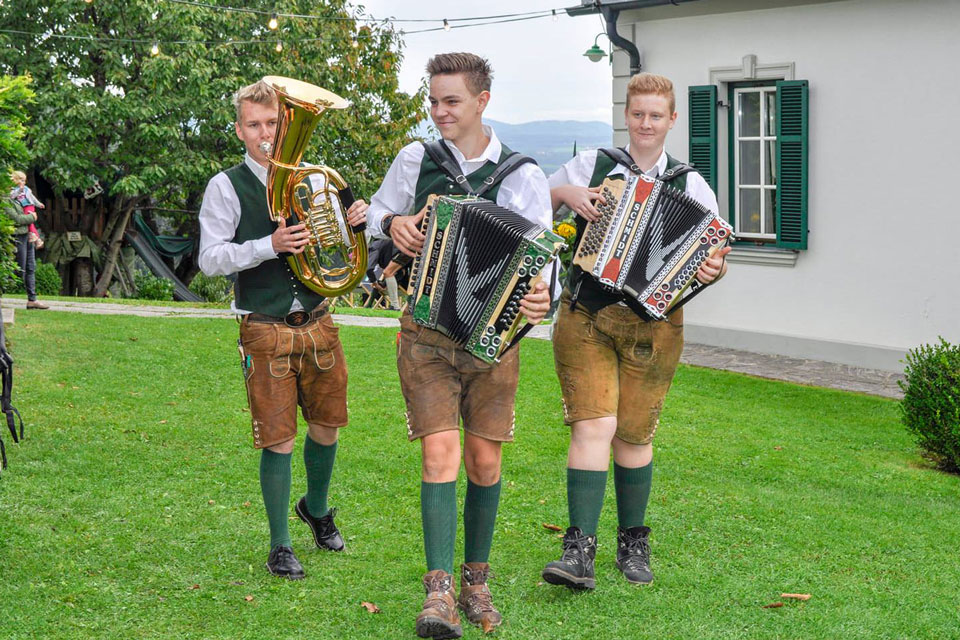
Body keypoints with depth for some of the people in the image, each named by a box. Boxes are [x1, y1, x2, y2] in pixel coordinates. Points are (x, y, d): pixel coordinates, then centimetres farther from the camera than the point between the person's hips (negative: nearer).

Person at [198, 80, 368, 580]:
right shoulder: (226, 187, -4)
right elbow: (210, 259, -11)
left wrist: (351, 222, -5)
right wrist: (270, 246, -24)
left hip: (317, 323, 4)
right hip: (266, 330, -4)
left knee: (326, 425, 14)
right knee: (278, 439, -1)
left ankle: (317, 509, 41)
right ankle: (280, 546, 13)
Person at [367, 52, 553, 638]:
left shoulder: (523, 176, -2)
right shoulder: (414, 160, 2)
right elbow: (376, 215, 16)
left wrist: (541, 298, -28)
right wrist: (394, 224, -8)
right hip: (426, 333, 0)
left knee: (485, 461, 7)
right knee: (440, 449, -13)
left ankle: (476, 579, 23)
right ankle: (439, 589, -14)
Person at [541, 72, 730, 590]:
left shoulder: (690, 185, 8)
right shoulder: (591, 166, 7)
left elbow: (713, 254, 9)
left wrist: (714, 270, -14)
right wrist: (565, 193, -7)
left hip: (652, 324, 1)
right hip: (585, 318, -1)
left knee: (634, 435, 8)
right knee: (593, 426, -12)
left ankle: (634, 543, 24)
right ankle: (580, 548, -13)